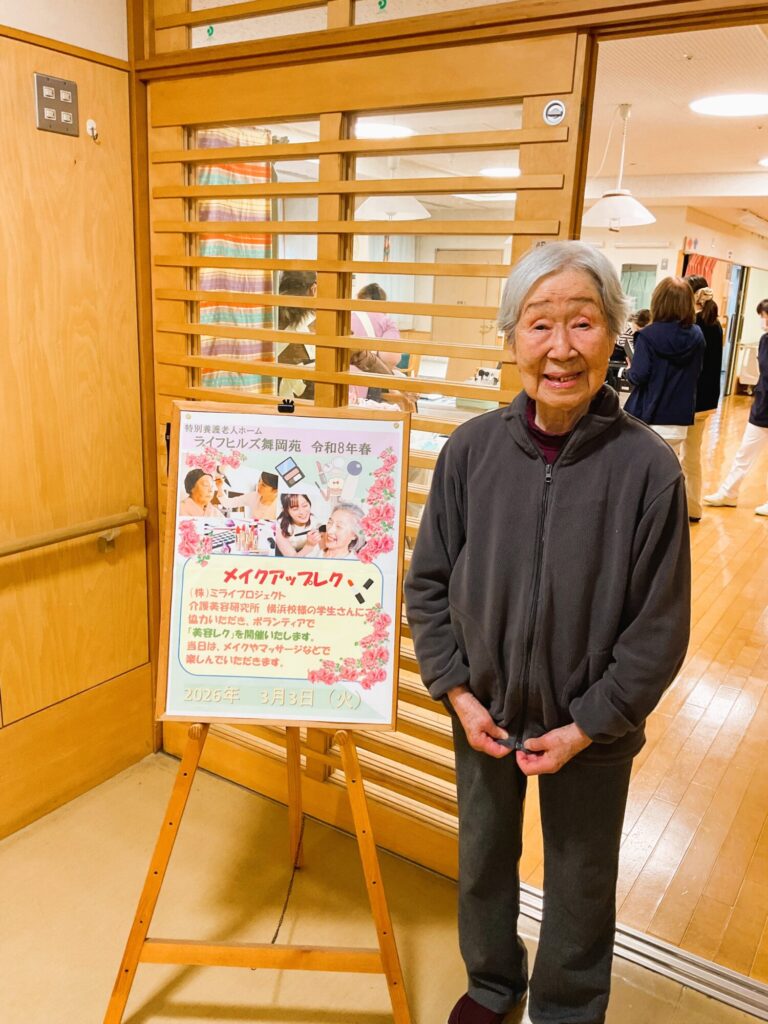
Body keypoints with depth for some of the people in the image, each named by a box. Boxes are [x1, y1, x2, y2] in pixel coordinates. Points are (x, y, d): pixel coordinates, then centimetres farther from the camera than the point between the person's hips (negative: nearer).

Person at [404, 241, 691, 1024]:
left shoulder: (647, 467, -20)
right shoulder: (471, 449, -14)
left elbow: (660, 627, -12)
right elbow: (427, 583, -4)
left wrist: (586, 726, -12)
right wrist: (457, 691, -8)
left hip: (591, 730, -2)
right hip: (483, 712, 3)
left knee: (580, 883, 21)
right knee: (483, 861, 25)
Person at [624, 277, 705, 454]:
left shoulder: (648, 335, -13)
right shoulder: (697, 335, 2)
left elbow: (638, 376, -16)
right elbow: (695, 373, 13)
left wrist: (629, 370, 4)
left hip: (648, 419, -4)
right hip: (679, 420, 4)